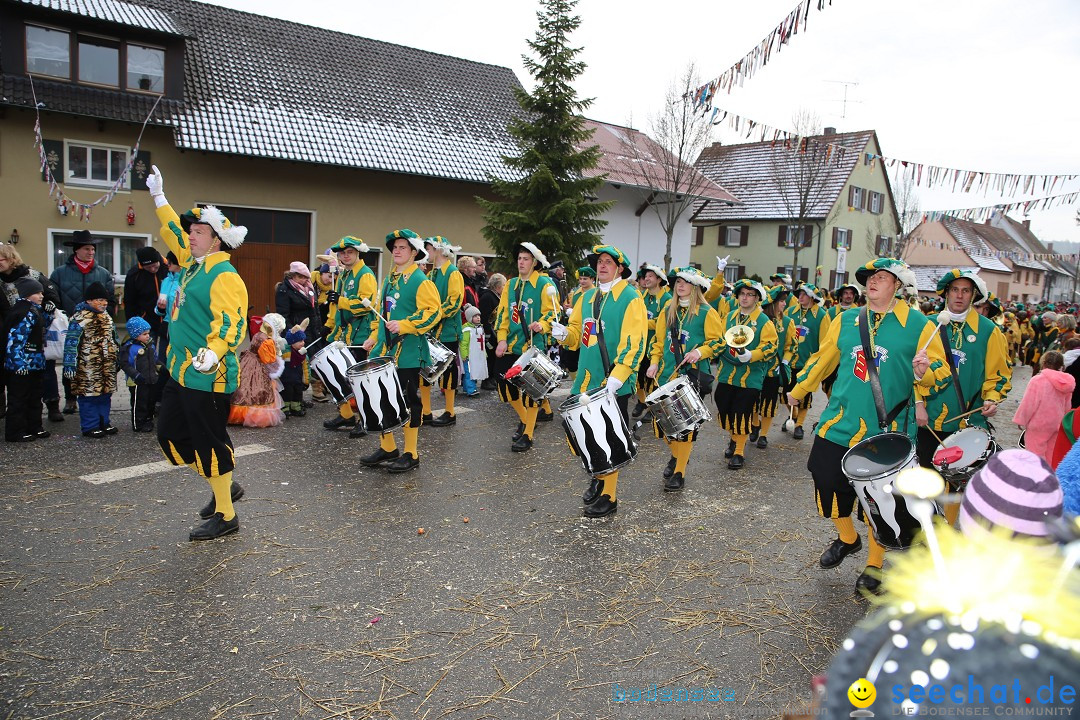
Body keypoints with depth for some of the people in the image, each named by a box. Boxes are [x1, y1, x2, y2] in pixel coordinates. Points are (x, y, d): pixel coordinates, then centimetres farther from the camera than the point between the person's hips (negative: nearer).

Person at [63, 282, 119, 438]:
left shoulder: (106, 317, 14)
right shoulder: (80, 318, -13)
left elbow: (113, 340, 25)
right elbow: (71, 342, -15)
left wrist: (117, 358, 28)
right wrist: (70, 364, -17)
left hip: (107, 367, 8)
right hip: (87, 368, -8)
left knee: (105, 394, 13)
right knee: (89, 396, -1)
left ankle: (104, 423, 24)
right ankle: (90, 427, 7)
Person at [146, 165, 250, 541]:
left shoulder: (224, 277, -17)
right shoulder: (193, 263, 11)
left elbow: (231, 324, -28)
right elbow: (173, 232, 29)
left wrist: (214, 351, -44)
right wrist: (158, 196, 33)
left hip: (207, 377, -10)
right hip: (181, 372, 10)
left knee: (210, 443, -2)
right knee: (170, 435, 18)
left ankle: (225, 515, 13)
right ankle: (225, 486, 31)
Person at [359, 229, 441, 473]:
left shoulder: (420, 281, -8)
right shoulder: (388, 279, 16)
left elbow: (432, 313, -17)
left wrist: (404, 325, -24)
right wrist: (374, 337, 15)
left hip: (408, 351, -8)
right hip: (385, 349, 8)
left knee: (409, 400, 0)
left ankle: (411, 455, 11)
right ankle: (387, 447, 25)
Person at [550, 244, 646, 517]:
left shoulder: (631, 298, -7)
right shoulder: (587, 297, 13)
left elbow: (634, 344, -15)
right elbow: (578, 332, 21)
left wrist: (616, 377, -24)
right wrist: (564, 334, -3)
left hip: (614, 385, -6)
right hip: (587, 381, 6)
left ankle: (608, 496, 10)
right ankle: (598, 477, 34)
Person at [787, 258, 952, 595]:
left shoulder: (919, 325, -4)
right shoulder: (846, 321, 7)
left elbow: (940, 373, -2)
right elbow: (823, 359, 19)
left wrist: (924, 372, -25)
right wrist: (797, 390, 25)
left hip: (887, 428, -3)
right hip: (840, 422, 4)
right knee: (828, 481, 7)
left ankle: (874, 565, 27)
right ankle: (847, 538, 37)